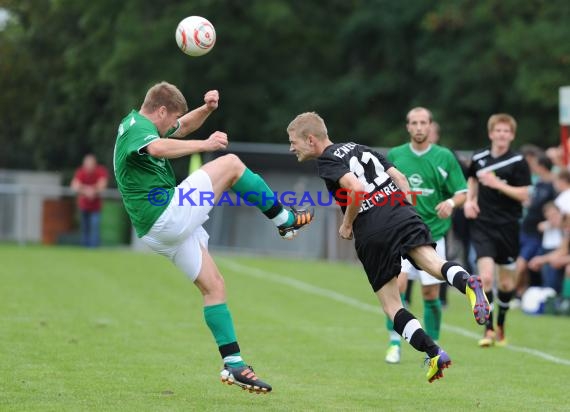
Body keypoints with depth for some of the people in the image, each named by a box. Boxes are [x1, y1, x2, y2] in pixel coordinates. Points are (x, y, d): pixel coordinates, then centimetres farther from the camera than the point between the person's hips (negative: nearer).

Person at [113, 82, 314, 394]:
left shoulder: (136, 125, 20)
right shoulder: (138, 126, -12)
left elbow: (185, 126, 33)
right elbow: (157, 148, -37)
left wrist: (206, 108, 13)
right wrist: (205, 145, -35)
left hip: (156, 231, 11)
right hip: (167, 213, -11)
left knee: (213, 286, 11)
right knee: (230, 164, -7)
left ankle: (233, 365, 10)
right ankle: (283, 220, 7)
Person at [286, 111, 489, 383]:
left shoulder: (326, 161, 4)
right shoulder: (359, 148, 26)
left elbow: (356, 189, -13)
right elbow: (400, 178, 19)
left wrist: (347, 225, 1)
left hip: (371, 233, -5)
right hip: (403, 215, 5)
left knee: (391, 305, 6)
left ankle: (434, 353, -7)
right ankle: (467, 282, -50)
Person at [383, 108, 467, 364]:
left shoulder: (444, 157, 1)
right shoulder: (394, 156, 6)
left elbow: (462, 193, 1)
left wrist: (450, 202, -19)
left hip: (433, 234, 0)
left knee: (431, 293, 2)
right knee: (397, 283, -17)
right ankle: (395, 343, -9)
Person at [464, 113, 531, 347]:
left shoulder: (518, 162, -6)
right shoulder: (478, 158, 4)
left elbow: (524, 195, -10)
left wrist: (498, 184, -20)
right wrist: (469, 200, 7)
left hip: (508, 225, -1)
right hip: (482, 224, 1)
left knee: (506, 282, 11)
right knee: (485, 277, -15)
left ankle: (501, 324, 34)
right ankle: (488, 330, -11)